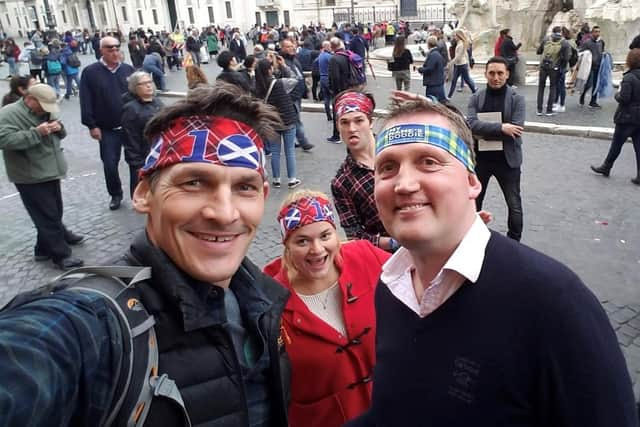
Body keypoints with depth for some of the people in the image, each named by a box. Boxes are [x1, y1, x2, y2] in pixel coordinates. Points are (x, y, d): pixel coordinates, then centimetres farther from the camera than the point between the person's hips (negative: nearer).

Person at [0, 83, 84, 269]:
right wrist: (36, 132, -28)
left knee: (54, 212, 19)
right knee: (47, 216, -4)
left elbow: (60, 134, 19)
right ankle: (61, 255, 3)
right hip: (31, 177, -8)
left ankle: (45, 248, 37)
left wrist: (59, 127, -5)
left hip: (50, 172, 9)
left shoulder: (45, 111, 11)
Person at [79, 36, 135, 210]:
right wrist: (91, 125, -10)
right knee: (110, 164, 3)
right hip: (108, 130, -1)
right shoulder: (90, 72, -4)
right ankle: (115, 195, 24)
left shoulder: (128, 69, 4)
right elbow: (86, 101, -5)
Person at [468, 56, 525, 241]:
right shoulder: (476, 98, -1)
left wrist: (484, 132, -17)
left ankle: (514, 242, 28)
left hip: (507, 159, -2)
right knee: (474, 201, 15)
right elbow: (471, 124, -17)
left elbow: (515, 130, -18)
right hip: (480, 158, 2)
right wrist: (501, 127, -24)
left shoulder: (517, 99, -6)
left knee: (514, 205, 9)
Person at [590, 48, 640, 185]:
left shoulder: (629, 78, -17)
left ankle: (606, 167, 23)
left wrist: (617, 95, -2)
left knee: (616, 144, 8)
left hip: (627, 118, -6)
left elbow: (624, 98, -20)